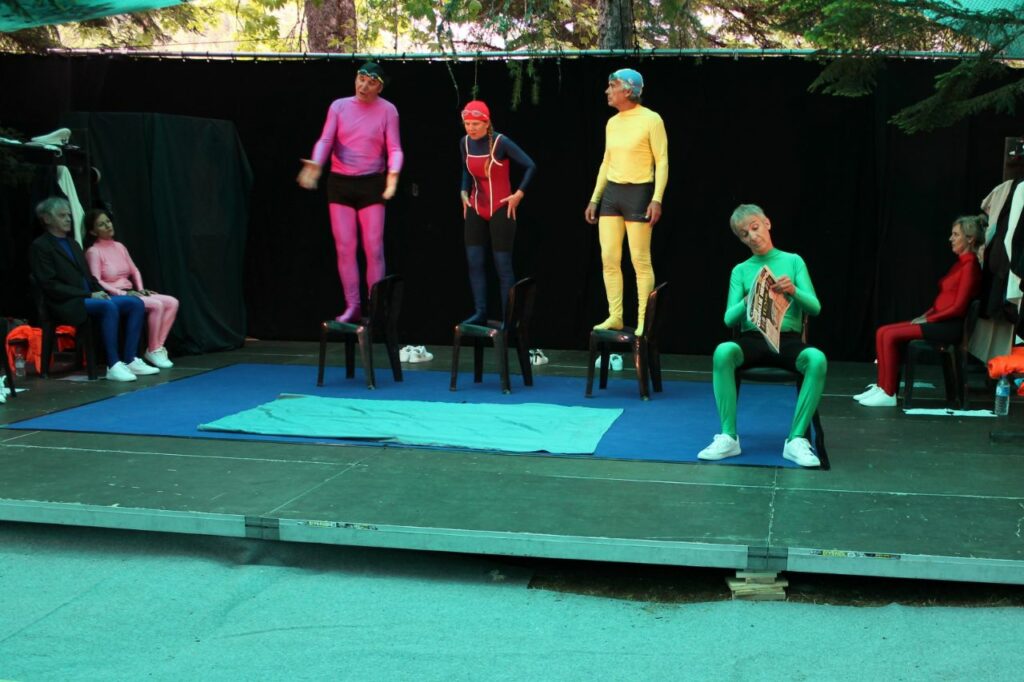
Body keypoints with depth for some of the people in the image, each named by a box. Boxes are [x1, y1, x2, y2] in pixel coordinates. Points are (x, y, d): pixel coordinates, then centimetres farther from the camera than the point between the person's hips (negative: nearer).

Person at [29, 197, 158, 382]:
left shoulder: (73, 244, 22)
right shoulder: (40, 247, -3)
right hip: (67, 304, -8)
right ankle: (113, 365, -34)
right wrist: (89, 295, -16)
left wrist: (101, 293, 0)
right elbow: (51, 286, -12)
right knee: (109, 307, -34)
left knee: (135, 303, -11)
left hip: (88, 298, 8)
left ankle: (129, 360, -15)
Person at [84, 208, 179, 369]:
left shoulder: (119, 246, 14)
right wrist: (122, 293, -20)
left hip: (130, 294, 8)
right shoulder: (93, 252, -7)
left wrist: (140, 289, 1)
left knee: (172, 302, -10)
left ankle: (159, 346, -9)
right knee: (156, 305, -28)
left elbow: (134, 271, 19)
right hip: (114, 297, -7)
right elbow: (96, 282, -16)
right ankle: (152, 351, -15)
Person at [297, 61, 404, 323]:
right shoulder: (339, 106, 5)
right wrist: (315, 164, -23)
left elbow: (394, 148, -6)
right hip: (340, 183, 2)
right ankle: (352, 306, 5)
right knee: (344, 247, 0)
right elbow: (325, 140, -4)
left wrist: (393, 174, -25)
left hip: (371, 183, -2)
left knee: (373, 247, -4)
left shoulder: (388, 110, 0)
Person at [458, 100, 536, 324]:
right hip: (476, 209, 6)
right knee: (474, 262, 2)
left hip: (500, 210, -6)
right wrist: (464, 193, 6)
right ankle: (480, 312, 10)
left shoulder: (501, 142, -16)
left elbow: (530, 166, -14)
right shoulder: (465, 143, 2)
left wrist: (519, 194, -14)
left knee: (503, 264, -3)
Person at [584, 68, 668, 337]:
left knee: (640, 259, -4)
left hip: (638, 193, -7)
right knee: (609, 257, 3)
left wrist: (657, 198, -17)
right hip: (611, 193, 7)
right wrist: (595, 198, 16)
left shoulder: (651, 120, -7)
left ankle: (643, 321, 2)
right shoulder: (612, 123, 13)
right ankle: (615, 317, 11)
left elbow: (662, 161, -9)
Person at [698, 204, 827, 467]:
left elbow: (815, 307, 2)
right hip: (752, 339, 1)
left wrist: (793, 291, -20)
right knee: (723, 351, -35)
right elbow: (729, 318, 3)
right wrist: (748, 301, -18)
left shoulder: (793, 261, 11)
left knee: (817, 359, -35)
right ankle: (729, 438, -28)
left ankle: (796, 440, -28)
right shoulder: (740, 270, 13)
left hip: (788, 340, 0)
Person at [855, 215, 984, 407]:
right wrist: (925, 315, 6)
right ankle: (881, 387, 0)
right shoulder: (961, 262, 17)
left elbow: (958, 307, -17)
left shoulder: (970, 264, -12)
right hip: (939, 321, 9)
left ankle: (889, 394, -15)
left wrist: (927, 319, -12)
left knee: (891, 336, -21)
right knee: (882, 332, -2)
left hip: (951, 326, -9)